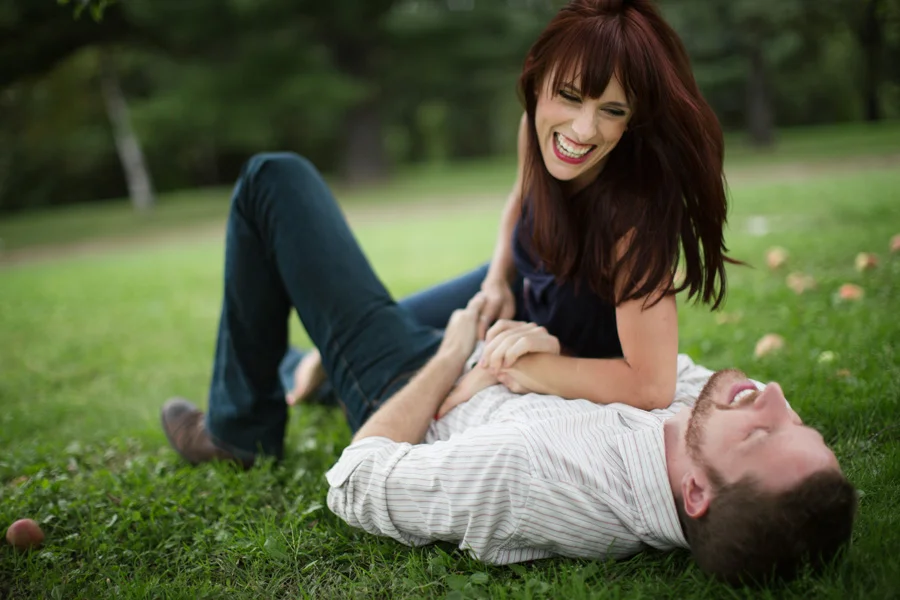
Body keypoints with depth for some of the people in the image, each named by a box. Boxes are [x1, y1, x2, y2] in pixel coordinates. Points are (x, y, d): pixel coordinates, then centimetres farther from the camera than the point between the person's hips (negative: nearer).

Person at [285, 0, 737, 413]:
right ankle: (320, 364, 54)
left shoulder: (633, 209, -42)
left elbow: (651, 386, -45)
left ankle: (331, 375, 40)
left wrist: (522, 365, -40)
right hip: (524, 291, 5)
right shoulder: (538, 127, -23)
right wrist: (497, 278, -12)